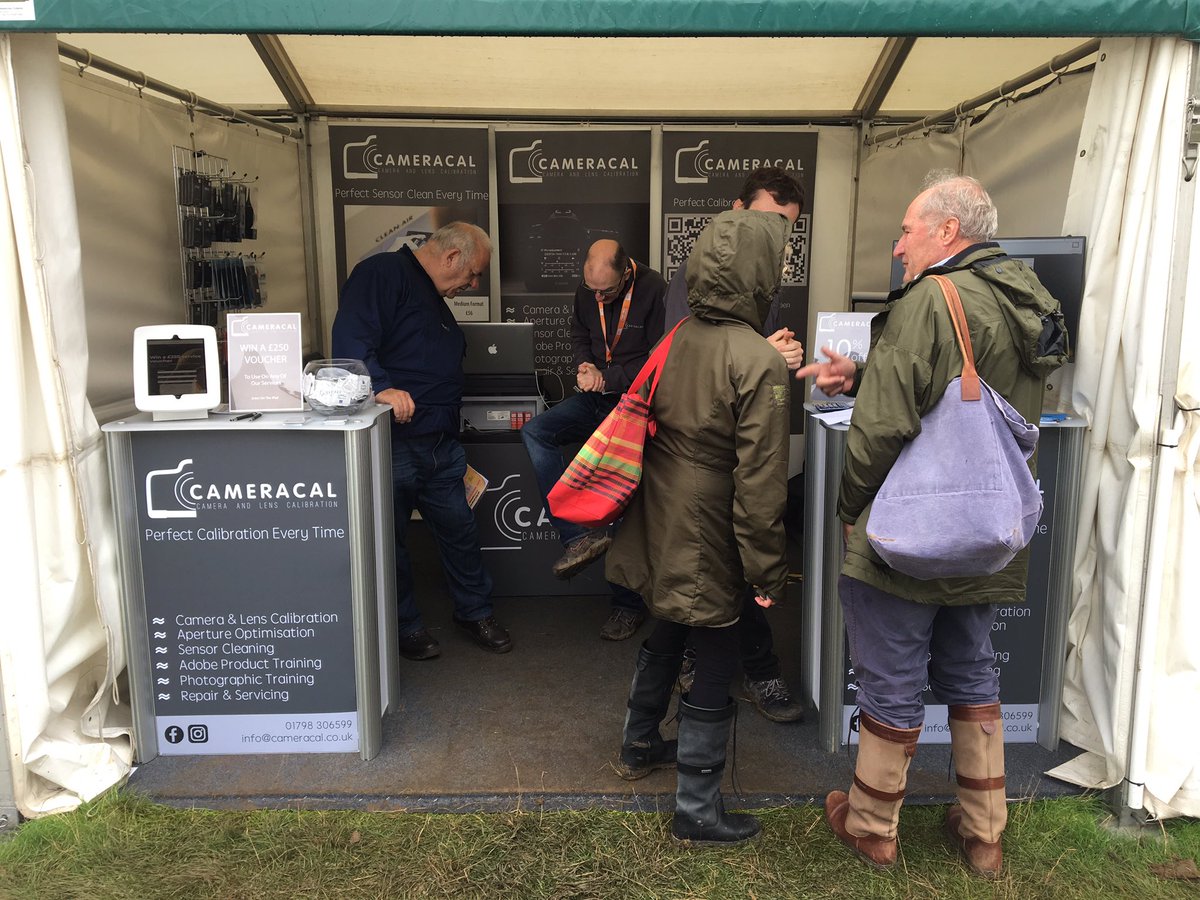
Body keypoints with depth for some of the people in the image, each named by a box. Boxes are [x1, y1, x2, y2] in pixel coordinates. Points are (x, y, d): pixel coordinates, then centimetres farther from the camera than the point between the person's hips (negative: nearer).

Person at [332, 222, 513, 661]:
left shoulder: (434, 301, 22)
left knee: (461, 529, 14)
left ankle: (474, 612, 31)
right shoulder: (383, 273, -8)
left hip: (440, 446, 9)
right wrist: (382, 386, -35)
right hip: (392, 441, -9)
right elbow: (350, 340, -23)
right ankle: (405, 626, 24)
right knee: (390, 539, 7)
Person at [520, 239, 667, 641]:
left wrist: (607, 378, -18)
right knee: (534, 431, -18)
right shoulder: (587, 290, 4)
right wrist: (585, 367, -1)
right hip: (595, 398, 6)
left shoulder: (654, 290, -15)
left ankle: (629, 602, 6)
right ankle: (580, 534, -22)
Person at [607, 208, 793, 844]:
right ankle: (696, 809, 23)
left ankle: (639, 747, 48)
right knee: (712, 673, 8)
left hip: (656, 533, 7)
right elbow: (759, 483, -20)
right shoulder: (757, 362, -21)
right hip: (707, 547, -7)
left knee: (663, 640, 27)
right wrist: (769, 572, -11)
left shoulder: (673, 340, -1)